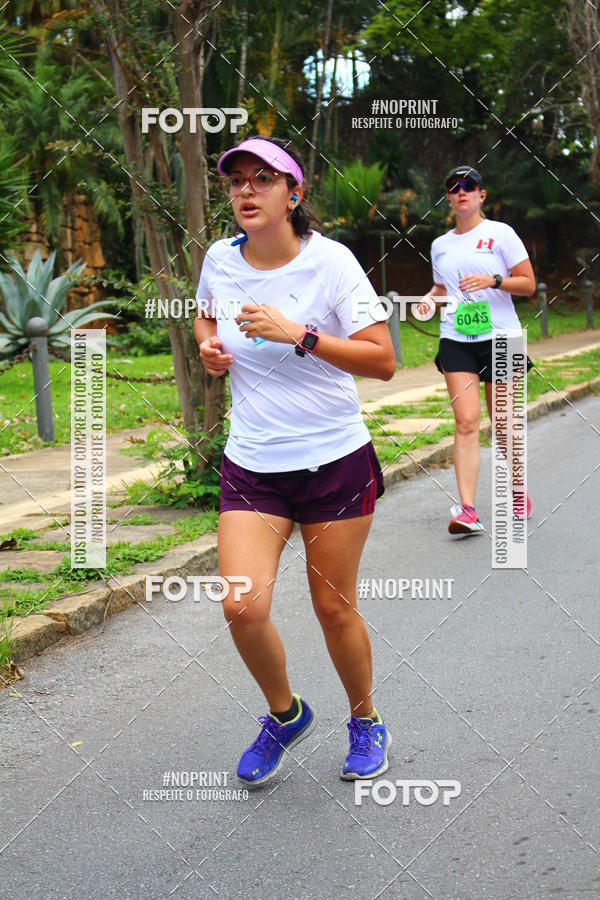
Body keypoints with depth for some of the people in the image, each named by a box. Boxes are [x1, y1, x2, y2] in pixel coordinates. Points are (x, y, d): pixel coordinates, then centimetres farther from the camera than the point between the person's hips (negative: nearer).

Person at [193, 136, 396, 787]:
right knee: (243, 608, -11)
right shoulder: (220, 259, 1)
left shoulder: (330, 261, -11)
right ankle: (285, 713, 19)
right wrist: (209, 347, 1)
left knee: (333, 608, 5)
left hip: (336, 462, -3)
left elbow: (383, 361, -15)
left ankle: (365, 721, 33)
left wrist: (299, 335, -25)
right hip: (250, 468, 3)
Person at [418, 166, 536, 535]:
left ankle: (518, 487, 30)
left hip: (500, 337, -2)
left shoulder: (500, 233, 1)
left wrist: (494, 280, -18)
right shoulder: (441, 245, 14)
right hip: (456, 340, 2)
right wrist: (431, 297, 4)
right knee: (466, 422, -12)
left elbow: (528, 284, -2)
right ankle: (468, 510, -17)